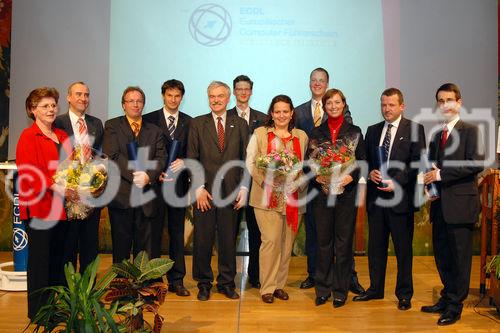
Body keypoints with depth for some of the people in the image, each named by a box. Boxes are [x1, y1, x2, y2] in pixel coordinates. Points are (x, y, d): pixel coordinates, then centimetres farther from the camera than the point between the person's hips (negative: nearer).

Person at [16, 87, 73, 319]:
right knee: (40, 258, 1)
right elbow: (27, 173, -14)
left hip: (62, 206, 7)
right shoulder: (28, 136, -5)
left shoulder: (62, 136, 16)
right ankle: (37, 312, 13)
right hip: (38, 206, -6)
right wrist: (55, 186, -23)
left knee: (59, 258, 11)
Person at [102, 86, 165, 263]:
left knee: (145, 247, 6)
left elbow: (160, 159, 3)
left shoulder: (154, 131, 14)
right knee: (121, 246, 6)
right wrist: (134, 174, -17)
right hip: (121, 195, -2)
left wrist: (148, 176, -15)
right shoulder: (112, 126, 6)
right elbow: (112, 156, -8)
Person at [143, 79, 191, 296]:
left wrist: (183, 161, -12)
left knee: (177, 233, 8)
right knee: (153, 232, 3)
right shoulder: (149, 120, 3)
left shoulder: (189, 122, 9)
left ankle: (176, 280, 17)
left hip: (179, 183, 2)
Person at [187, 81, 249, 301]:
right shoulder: (197, 124, 7)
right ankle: (204, 283, 20)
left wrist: (243, 187, -2)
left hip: (231, 190, 1)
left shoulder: (240, 124, 10)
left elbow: (246, 158, 7)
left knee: (229, 239, 6)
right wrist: (199, 188, -6)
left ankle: (226, 283, 20)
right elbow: (192, 159, 2)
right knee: (202, 239, 4)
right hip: (204, 191, 0)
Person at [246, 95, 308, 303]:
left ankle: (279, 284, 22)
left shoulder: (301, 136, 11)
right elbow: (250, 162, 0)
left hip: (294, 198, 3)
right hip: (268, 196, -3)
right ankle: (267, 287, 5)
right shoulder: (260, 134, 4)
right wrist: (267, 181, -13)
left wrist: (298, 184, -9)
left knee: (287, 243, 8)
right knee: (271, 240, -8)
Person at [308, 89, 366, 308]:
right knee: (323, 241, 6)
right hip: (322, 193, 1)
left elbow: (363, 162, 3)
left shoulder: (354, 132, 5)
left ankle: (340, 290, 16)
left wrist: (351, 176, -14)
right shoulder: (316, 133, 8)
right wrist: (316, 176, -13)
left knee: (344, 242, 4)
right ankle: (322, 289, 18)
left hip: (346, 193, -1)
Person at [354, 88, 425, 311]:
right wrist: (370, 172, -5)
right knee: (375, 246, 13)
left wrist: (397, 182, -17)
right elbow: (365, 160, 16)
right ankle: (375, 289, 27)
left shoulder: (414, 129, -1)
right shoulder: (372, 130, 14)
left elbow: (417, 163, -7)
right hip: (376, 196, 5)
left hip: (400, 197, -5)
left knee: (403, 248, 4)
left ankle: (404, 294, 18)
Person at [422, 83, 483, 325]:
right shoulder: (437, 135, 17)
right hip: (440, 204, 7)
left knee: (459, 257, 2)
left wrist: (441, 174, -18)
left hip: (460, 203, -7)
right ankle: (447, 298, 28)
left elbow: (476, 163, -17)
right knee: (442, 255, 14)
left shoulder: (469, 130, -4)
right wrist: (428, 182, 1)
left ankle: (455, 306, 13)